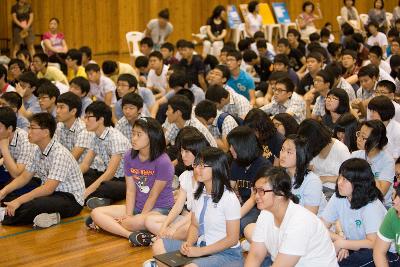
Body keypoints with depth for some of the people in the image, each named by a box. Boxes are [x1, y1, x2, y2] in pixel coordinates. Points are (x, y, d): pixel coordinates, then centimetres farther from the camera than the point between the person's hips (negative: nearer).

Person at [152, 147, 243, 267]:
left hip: (226, 253, -7)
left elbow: (232, 239, -15)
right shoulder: (199, 194, 6)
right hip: (200, 246, 7)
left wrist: (200, 251, -17)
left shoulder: (229, 198, -16)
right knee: (159, 246, -6)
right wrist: (189, 243, -8)